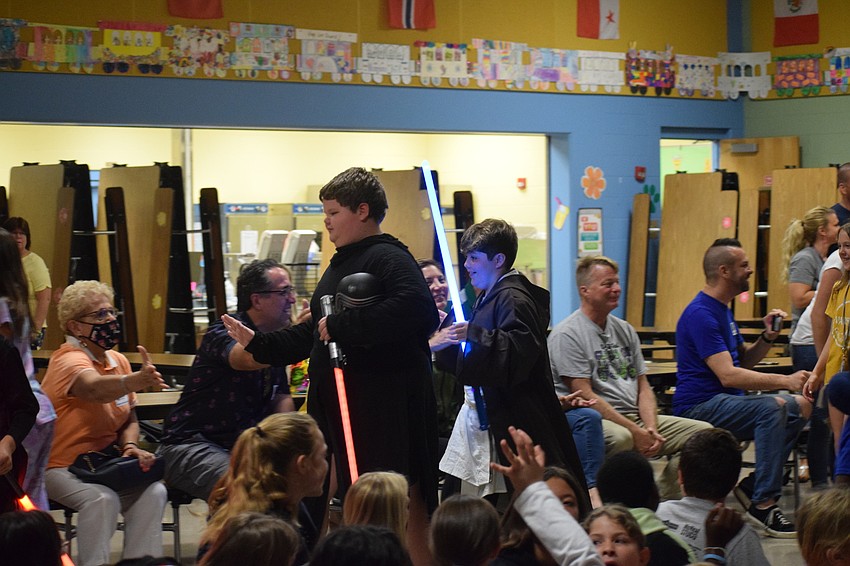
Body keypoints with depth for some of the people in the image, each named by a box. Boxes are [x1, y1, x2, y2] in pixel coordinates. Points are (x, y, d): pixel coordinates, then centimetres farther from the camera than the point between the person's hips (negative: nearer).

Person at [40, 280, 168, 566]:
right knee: (103, 499, -33)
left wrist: (130, 446, -10)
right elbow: (96, 388, -42)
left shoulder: (118, 361, 6)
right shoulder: (69, 361, -18)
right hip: (62, 466, -6)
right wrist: (137, 380, -61)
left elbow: (129, 420, 13)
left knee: (153, 491, -19)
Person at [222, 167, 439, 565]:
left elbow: (417, 307, -30)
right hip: (337, 403, 10)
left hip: (385, 406, -10)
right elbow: (315, 333, 26)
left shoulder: (387, 258, -10)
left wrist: (342, 327, -24)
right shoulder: (340, 263, 20)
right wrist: (258, 342, 16)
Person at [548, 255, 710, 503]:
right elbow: (585, 395, -13)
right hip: (598, 419, -8)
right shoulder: (567, 334, -7)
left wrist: (651, 429, -4)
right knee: (620, 437, -41)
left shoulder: (625, 330, 18)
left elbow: (643, 386, 17)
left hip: (634, 417, 8)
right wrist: (635, 431, -17)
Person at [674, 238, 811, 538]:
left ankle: (754, 484, 1)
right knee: (772, 407, -30)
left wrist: (767, 338, 0)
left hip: (726, 401, 10)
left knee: (801, 406, 3)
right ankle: (763, 503, -26)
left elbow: (743, 360, 20)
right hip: (699, 408, -10)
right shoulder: (701, 314, -16)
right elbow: (728, 375, -24)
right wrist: (784, 381, -28)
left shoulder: (723, 309, 18)